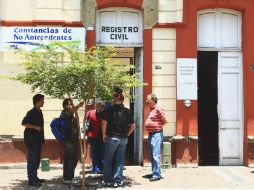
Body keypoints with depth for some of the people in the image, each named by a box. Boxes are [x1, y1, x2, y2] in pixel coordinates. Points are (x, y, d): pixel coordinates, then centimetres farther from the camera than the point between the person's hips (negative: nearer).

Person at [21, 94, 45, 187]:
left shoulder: (39, 112, 13)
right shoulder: (31, 113, -14)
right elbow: (23, 123, -19)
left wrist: (42, 139, 20)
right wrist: (35, 127, -22)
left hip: (37, 139, 9)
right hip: (32, 139, -9)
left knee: (37, 159, 14)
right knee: (32, 159, -6)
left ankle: (34, 177, 25)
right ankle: (31, 180, -3)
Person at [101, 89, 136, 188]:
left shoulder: (110, 109, -5)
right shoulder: (127, 111, 5)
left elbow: (104, 122, -13)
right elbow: (133, 125, 7)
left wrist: (104, 134, -3)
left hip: (112, 137, -3)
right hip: (124, 139, 3)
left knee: (108, 159, 9)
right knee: (120, 160, 9)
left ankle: (107, 180, 14)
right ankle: (117, 180, 10)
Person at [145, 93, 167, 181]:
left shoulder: (158, 109, -13)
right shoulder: (151, 110, 15)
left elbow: (165, 121, -11)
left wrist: (157, 127, -2)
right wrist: (153, 127, 9)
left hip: (156, 134, -10)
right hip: (151, 134, 10)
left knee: (155, 155, -11)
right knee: (152, 155, 14)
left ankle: (156, 175, -10)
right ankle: (154, 173, 22)